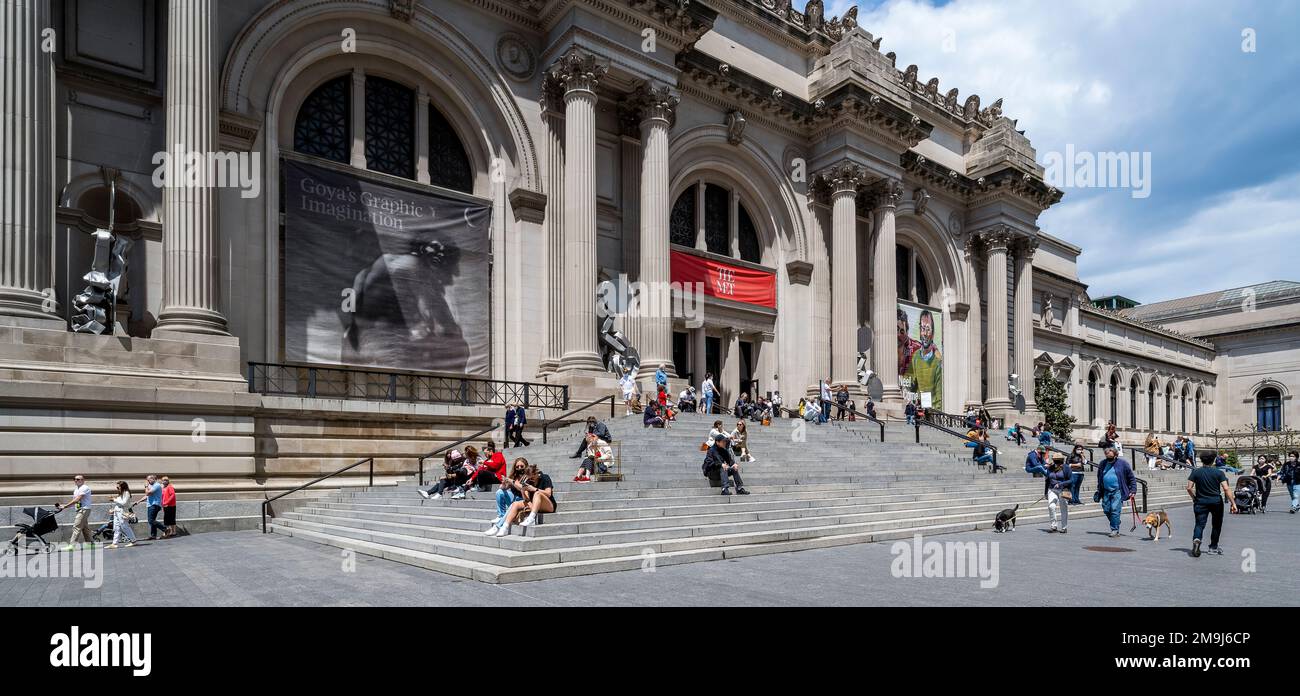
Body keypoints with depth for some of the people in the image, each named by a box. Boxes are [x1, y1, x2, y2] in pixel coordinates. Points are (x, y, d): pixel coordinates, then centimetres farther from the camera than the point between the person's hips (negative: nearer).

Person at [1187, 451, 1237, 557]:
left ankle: (1196, 539, -31)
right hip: (1216, 502, 0)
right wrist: (1233, 504, -8)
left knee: (1200, 524, -1)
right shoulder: (1219, 472, -4)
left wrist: (1194, 498, 12)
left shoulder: (1195, 472, -1)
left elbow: (1189, 488, -5)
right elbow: (1226, 489, -11)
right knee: (1216, 525, 17)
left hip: (1201, 502, 0)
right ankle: (1213, 547, 24)